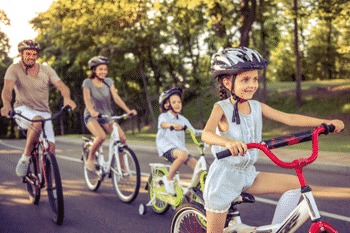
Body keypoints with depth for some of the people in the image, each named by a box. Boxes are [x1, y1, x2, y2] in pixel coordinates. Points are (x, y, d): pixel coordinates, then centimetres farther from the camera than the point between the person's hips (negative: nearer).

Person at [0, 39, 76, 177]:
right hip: (23, 111, -3)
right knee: (38, 121, -38)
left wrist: (67, 98, -31)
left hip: (43, 113, 3)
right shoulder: (14, 69, -4)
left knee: (50, 147, -15)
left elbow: (62, 86, -7)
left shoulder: (46, 70, 3)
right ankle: (25, 158, -19)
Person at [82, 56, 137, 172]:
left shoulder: (109, 82, 3)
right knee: (101, 136, -33)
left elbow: (116, 97, -8)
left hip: (107, 116, 4)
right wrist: (92, 111, -42)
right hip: (92, 117, -3)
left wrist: (128, 110, -23)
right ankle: (90, 159, -7)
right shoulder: (88, 82, -6)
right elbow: (87, 99, -20)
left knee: (122, 137, -18)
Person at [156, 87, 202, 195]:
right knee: (183, 154, -38)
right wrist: (173, 125, -49)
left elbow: (192, 131, 12)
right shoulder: (163, 116, -3)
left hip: (180, 148, 6)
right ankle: (168, 178, -18)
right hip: (166, 148, -6)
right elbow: (163, 124, -27)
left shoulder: (183, 119, 16)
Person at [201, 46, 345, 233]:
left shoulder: (257, 107, 0)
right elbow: (206, 134, -34)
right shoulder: (222, 108, -16)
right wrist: (228, 142, -56)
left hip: (247, 176, 6)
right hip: (223, 178, -5)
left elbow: (289, 118, -3)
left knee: (295, 184, -4)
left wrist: (326, 122, -12)